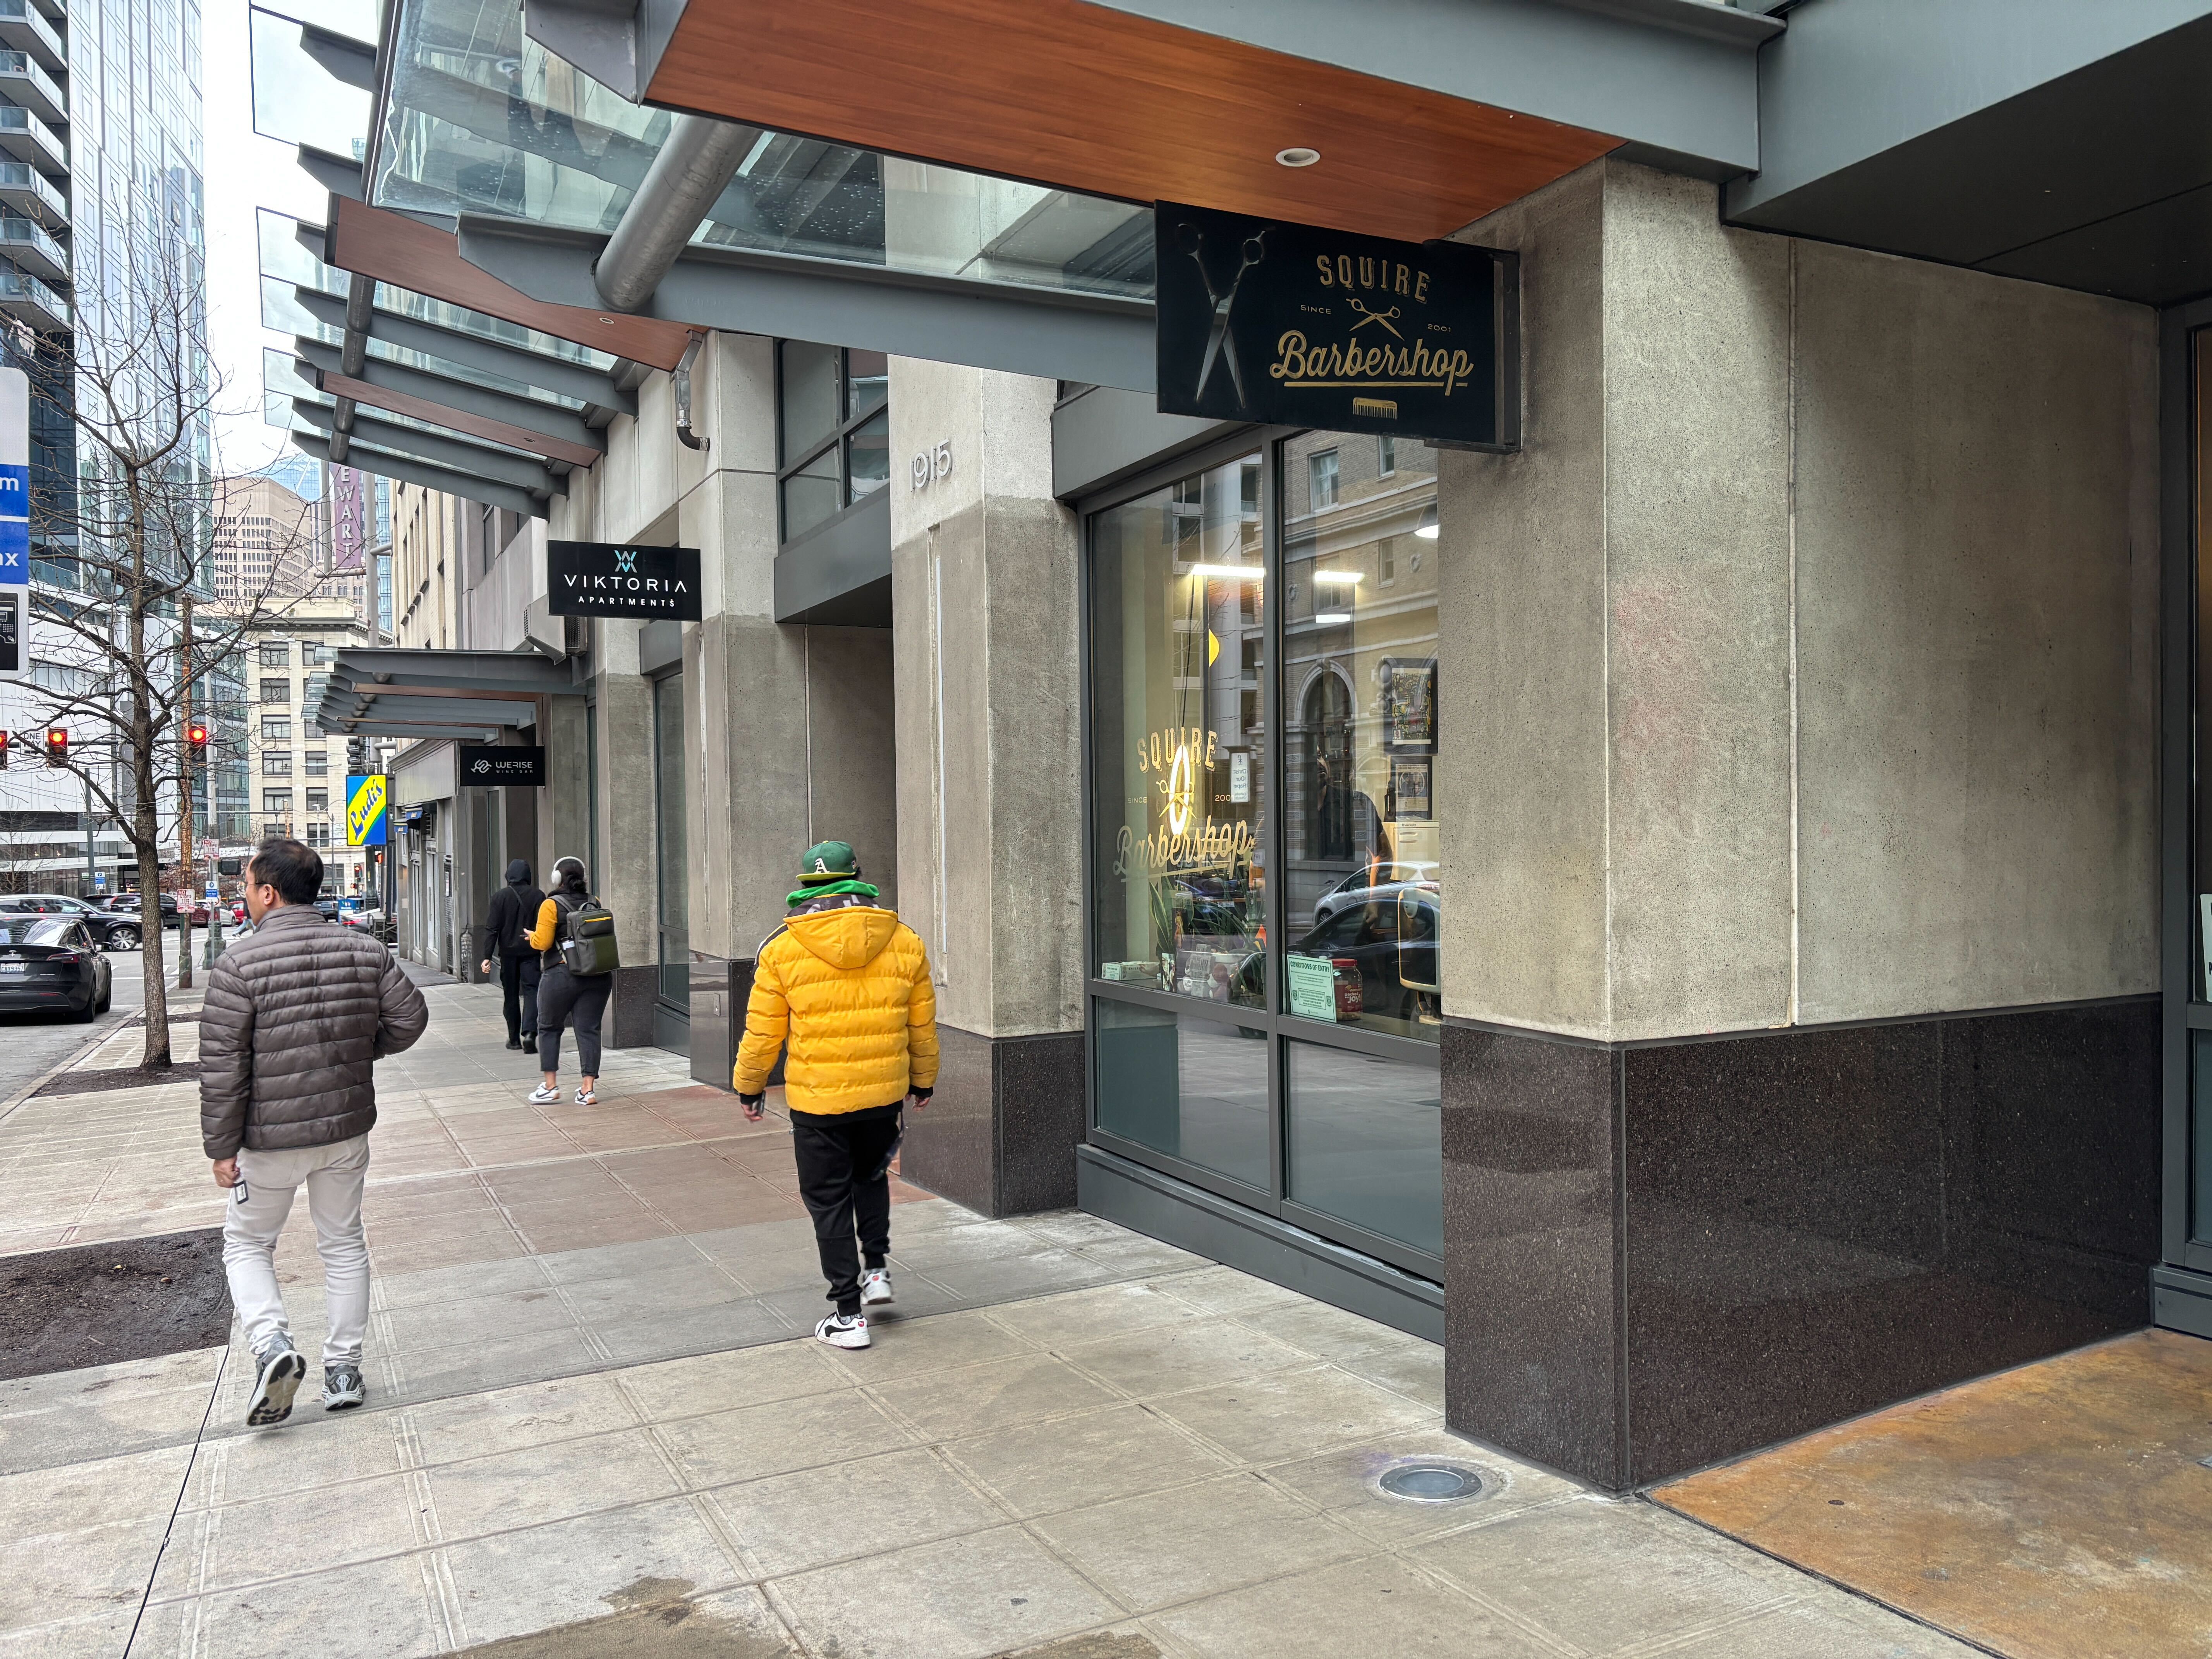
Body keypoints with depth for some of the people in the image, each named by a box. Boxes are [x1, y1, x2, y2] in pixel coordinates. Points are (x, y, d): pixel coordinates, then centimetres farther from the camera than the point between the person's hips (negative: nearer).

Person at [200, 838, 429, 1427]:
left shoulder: (239, 963, -15)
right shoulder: (364, 951, -3)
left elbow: (222, 1067, -14)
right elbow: (410, 1018, 2)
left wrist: (221, 1146, -6)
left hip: (270, 1138, -4)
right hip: (347, 1129, 4)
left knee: (247, 1243, 16)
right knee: (343, 1244, 16)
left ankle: (272, 1344, -4)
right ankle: (344, 1371, 21)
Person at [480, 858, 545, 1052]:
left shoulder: (500, 897, -3)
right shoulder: (538, 896, -2)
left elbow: (492, 929, -5)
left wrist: (487, 957, -3)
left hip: (508, 953, 1)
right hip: (530, 952, 0)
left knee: (511, 996, 11)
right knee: (531, 991, -2)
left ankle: (514, 1039, 16)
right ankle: (529, 1033, -21)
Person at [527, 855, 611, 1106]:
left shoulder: (552, 905, -7)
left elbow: (542, 943, -11)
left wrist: (532, 936, 10)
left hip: (561, 975, -4)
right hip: (597, 976, 4)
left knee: (549, 1027, 13)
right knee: (588, 1030, 4)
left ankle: (551, 1086, 12)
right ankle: (589, 1089, 1)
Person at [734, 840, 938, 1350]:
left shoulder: (782, 949, -8)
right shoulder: (904, 942, -1)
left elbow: (762, 1033, -3)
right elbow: (923, 1026, 7)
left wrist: (749, 1087, 13)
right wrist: (923, 1081, 22)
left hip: (816, 1101, -3)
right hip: (885, 1093, 3)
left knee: (830, 1201, 9)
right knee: (871, 1176, 28)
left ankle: (849, 1315, 12)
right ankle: (876, 1269, 22)